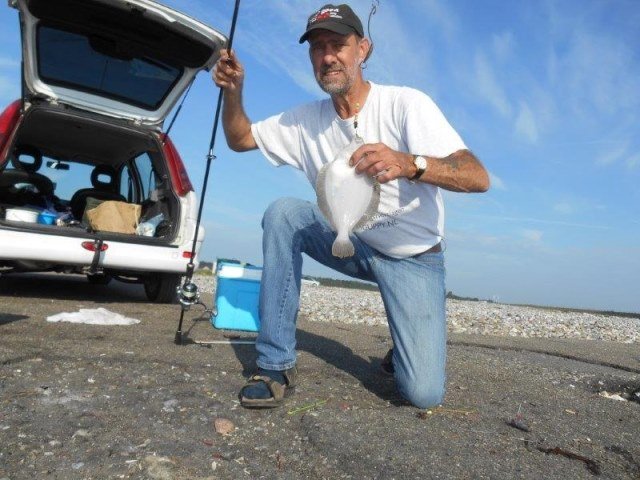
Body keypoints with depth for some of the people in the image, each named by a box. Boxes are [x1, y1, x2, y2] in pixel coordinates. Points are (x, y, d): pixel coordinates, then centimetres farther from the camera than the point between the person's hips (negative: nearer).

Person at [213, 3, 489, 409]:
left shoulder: (406, 103, -18)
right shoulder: (306, 120, -1)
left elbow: (478, 177, -27)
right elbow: (240, 139, 6)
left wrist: (409, 164, -46)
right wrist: (233, 92, -14)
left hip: (414, 257, -4)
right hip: (352, 244, 4)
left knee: (424, 393, -17)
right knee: (282, 214, -22)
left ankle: (418, 338, 23)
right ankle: (278, 365, -12)